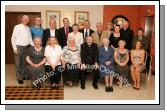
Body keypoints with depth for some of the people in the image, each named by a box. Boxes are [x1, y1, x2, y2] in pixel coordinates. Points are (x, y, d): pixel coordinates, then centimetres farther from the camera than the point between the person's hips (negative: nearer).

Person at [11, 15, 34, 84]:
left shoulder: (28, 28, 10)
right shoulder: (17, 27, -6)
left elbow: (30, 39, 13)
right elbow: (13, 38, -8)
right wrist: (15, 48, -13)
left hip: (26, 47, 5)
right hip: (19, 47, -5)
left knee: (24, 62, 14)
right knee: (18, 63, 3)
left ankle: (24, 75, 28)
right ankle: (19, 78, 13)